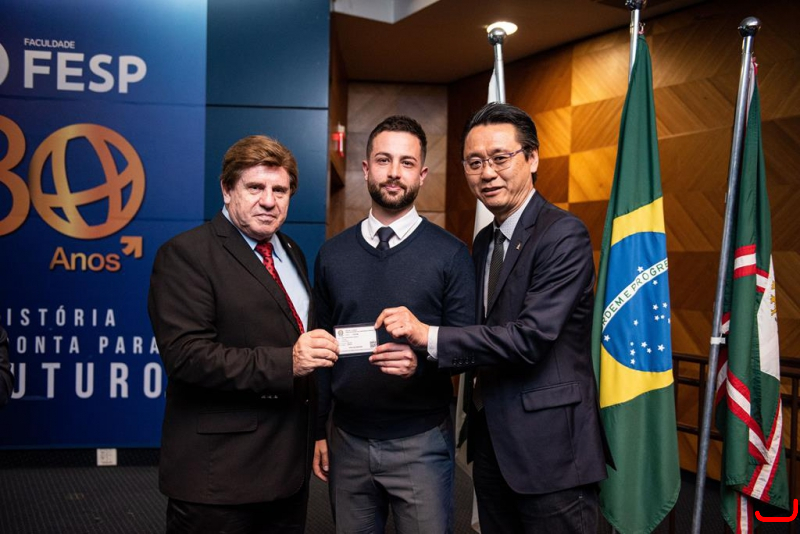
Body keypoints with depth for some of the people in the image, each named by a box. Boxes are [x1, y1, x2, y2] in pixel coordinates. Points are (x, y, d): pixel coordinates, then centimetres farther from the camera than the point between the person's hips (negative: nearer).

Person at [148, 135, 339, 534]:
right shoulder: (186, 254, -11)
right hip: (218, 474, -7)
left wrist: (316, 431, 14)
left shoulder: (291, 254, 13)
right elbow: (186, 354, -21)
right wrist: (285, 363, -26)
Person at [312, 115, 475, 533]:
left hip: (421, 443, -3)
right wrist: (317, 430, 7)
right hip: (347, 441, 3)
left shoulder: (450, 254, -5)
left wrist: (421, 360, -24)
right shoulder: (332, 254, 5)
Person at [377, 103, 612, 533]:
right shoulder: (484, 242, 12)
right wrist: (416, 353, 0)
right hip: (492, 440, 8)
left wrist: (429, 335, -22)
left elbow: (530, 337, -23)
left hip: (549, 446, -8)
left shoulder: (563, 235, -15)